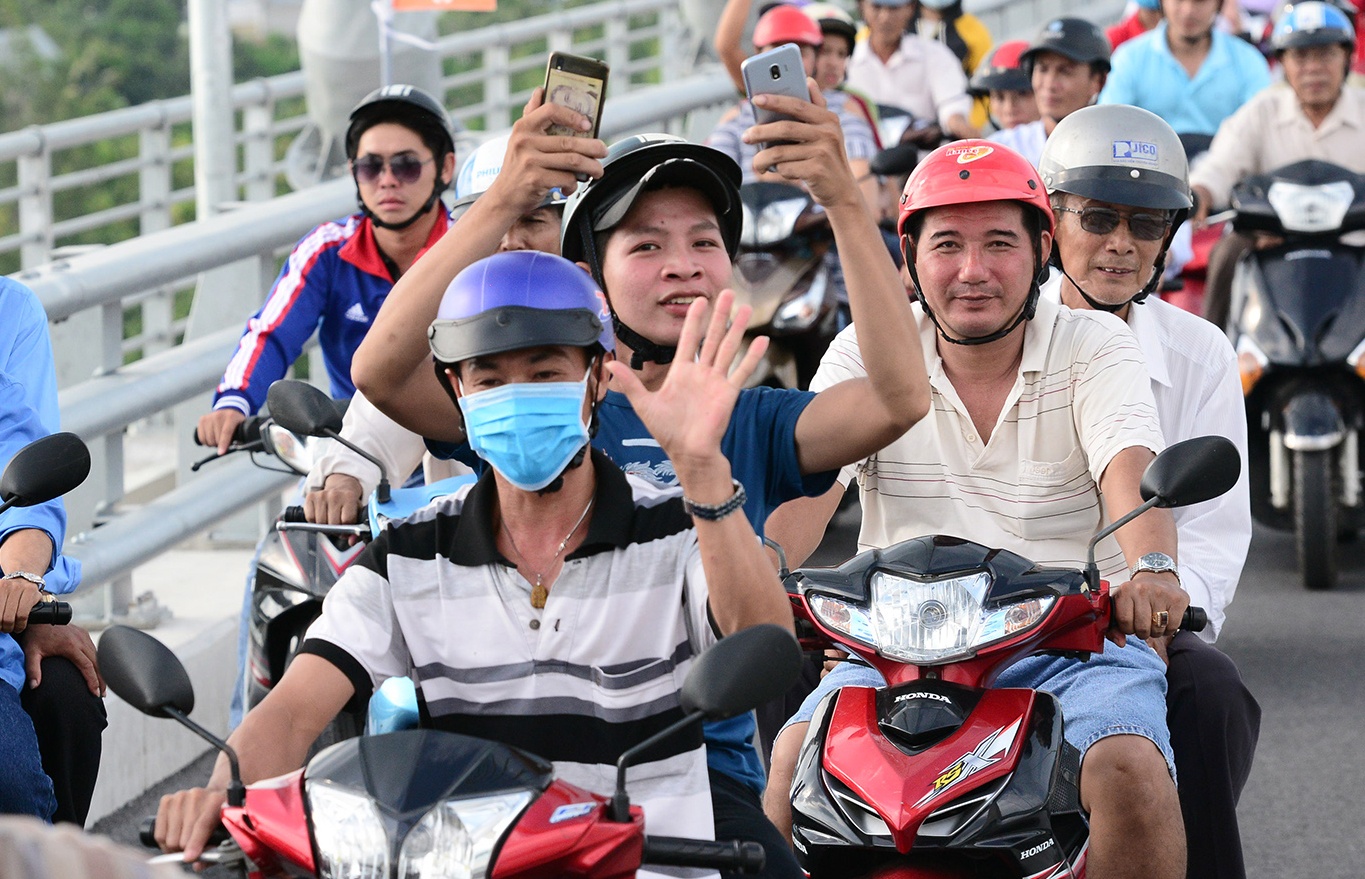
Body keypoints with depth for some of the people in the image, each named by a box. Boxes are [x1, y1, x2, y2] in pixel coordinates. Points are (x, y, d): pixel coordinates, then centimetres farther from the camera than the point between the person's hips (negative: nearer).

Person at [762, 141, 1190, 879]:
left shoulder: (1095, 348, 3)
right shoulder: (866, 352, 8)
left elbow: (1129, 467, -15)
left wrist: (1152, 567, -38)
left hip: (1075, 644, -1)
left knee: (1130, 773, -30)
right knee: (794, 758, -25)